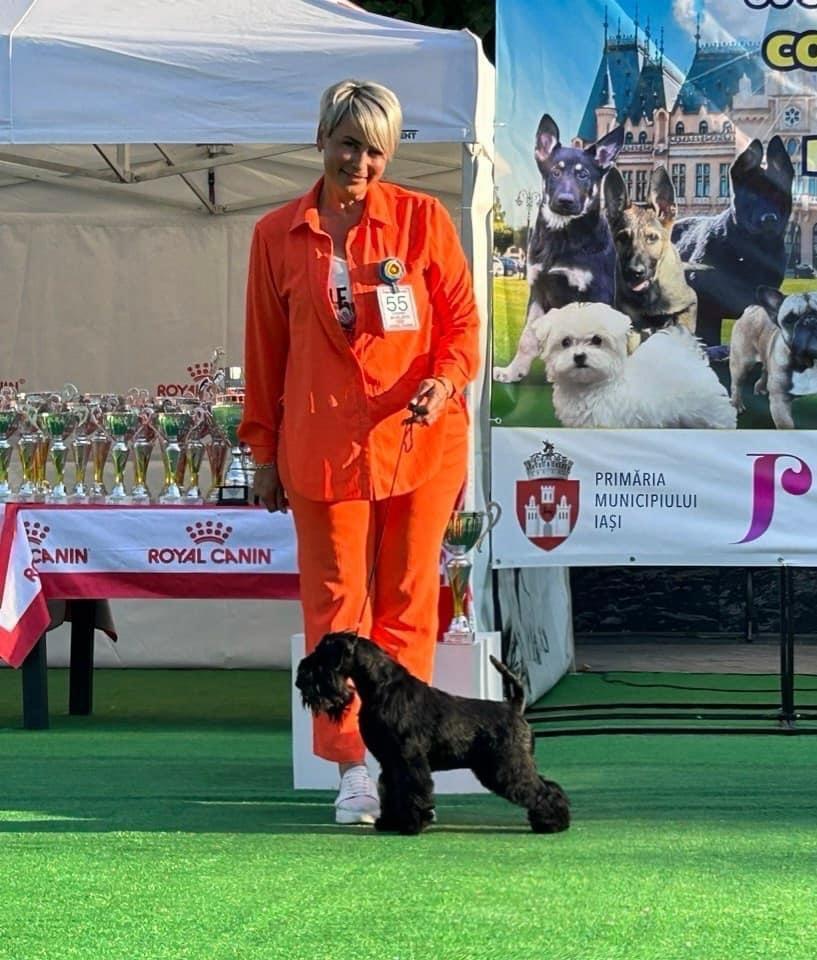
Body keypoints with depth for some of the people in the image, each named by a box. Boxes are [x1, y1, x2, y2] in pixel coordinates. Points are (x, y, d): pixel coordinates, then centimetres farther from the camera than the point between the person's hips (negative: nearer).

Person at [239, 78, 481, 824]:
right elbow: (265, 347, 10)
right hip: (323, 445, 1)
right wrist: (264, 449, 10)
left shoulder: (423, 219, 3)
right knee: (335, 603, -1)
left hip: (418, 440, 0)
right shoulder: (278, 235, 6)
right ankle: (351, 766, 2)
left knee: (408, 603, 5)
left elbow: (463, 320, 5)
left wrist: (446, 380, -15)